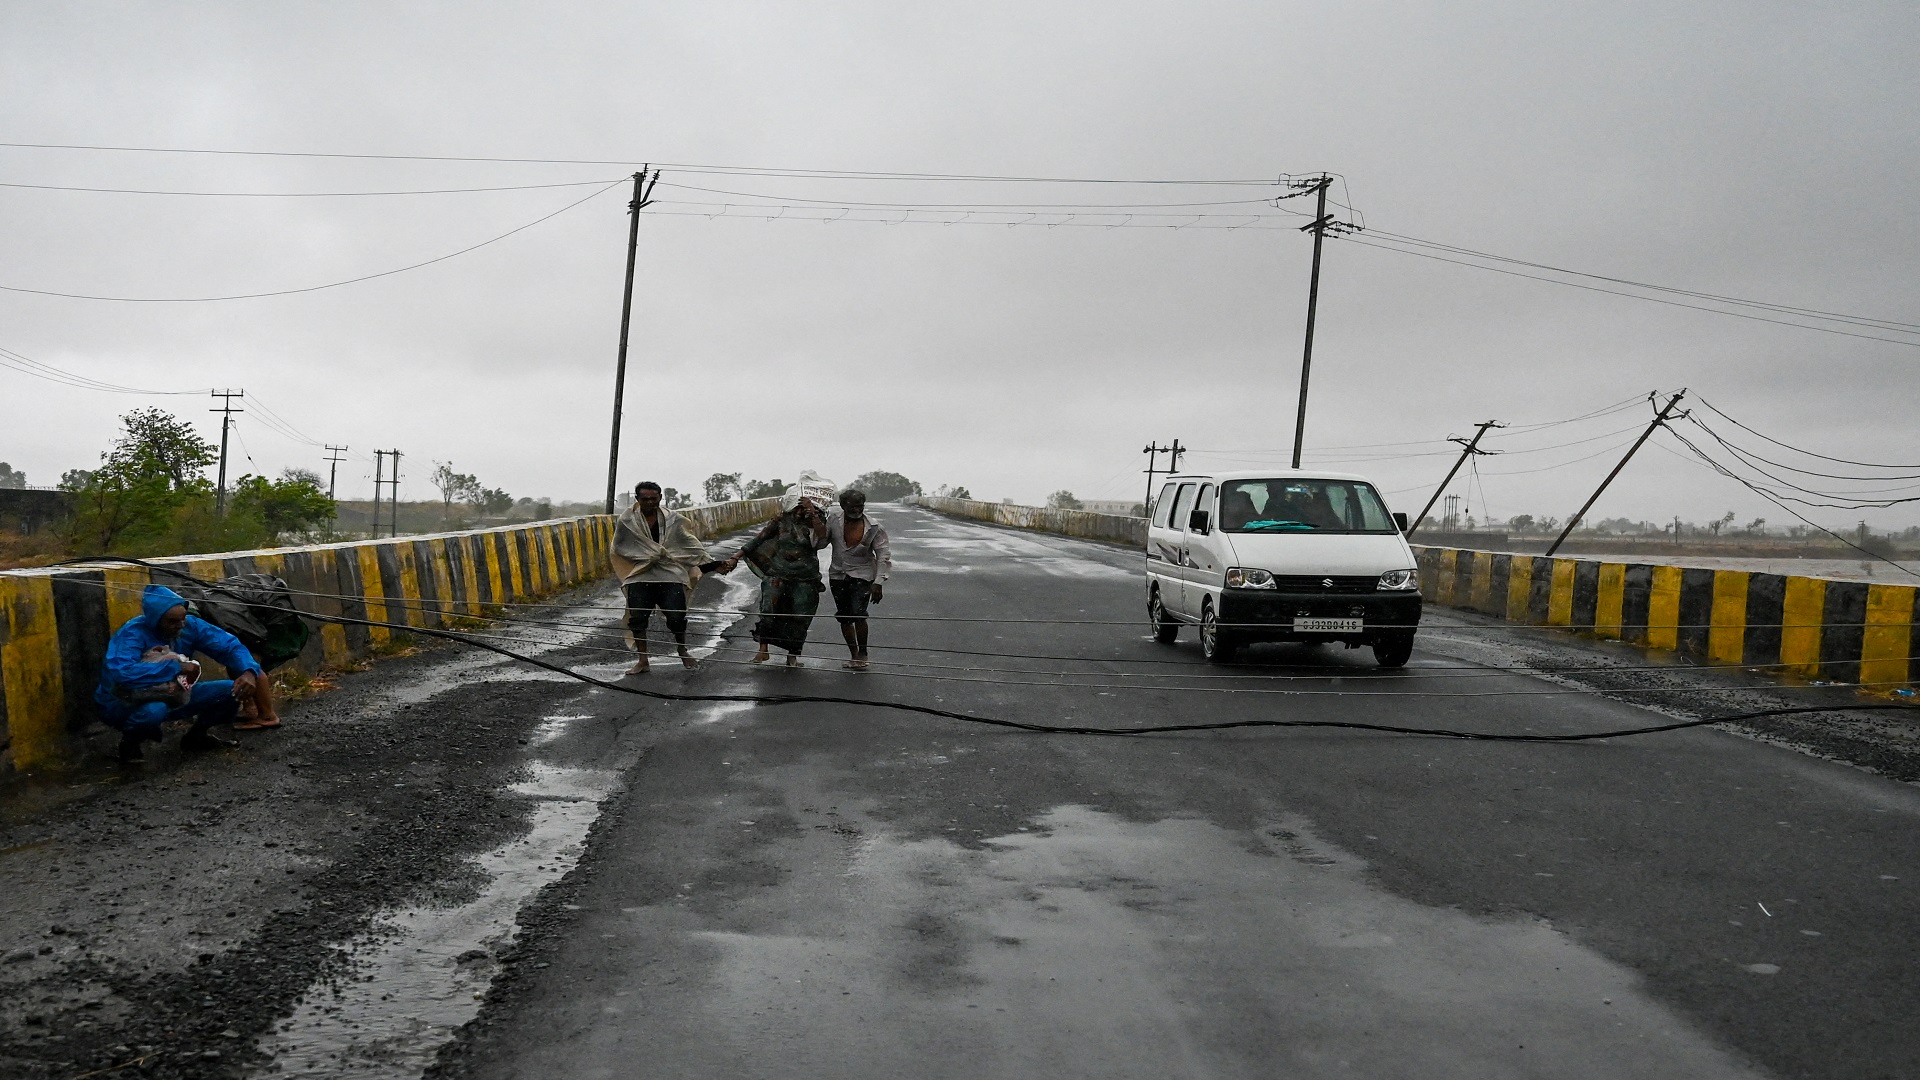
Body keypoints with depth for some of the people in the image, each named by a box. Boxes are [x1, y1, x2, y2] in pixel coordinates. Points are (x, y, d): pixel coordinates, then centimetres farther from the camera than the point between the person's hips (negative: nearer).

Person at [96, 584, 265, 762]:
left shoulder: (190, 625, -11)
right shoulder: (133, 633, -27)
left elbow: (230, 645, -11)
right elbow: (121, 672, -44)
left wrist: (248, 672, -33)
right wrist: (177, 667, -35)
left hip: (172, 696, 6)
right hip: (125, 704, -6)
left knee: (232, 690, -9)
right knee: (153, 710, -41)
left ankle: (196, 735, 18)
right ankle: (129, 743, -5)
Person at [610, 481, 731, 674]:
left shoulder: (673, 520, 4)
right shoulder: (627, 521, 0)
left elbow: (691, 546, 6)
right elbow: (620, 548, 0)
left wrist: (713, 564, -1)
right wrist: (649, 556, -7)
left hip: (670, 575, 0)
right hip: (639, 577, 0)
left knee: (677, 616, -6)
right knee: (637, 618, -1)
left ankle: (682, 649, 24)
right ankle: (642, 660, 16)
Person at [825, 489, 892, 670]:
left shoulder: (873, 527, -10)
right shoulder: (833, 520, -5)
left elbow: (884, 555, -9)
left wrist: (878, 582, -15)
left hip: (862, 575, -3)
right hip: (837, 574, 3)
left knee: (858, 614, -18)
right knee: (843, 617, 7)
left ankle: (863, 654, 1)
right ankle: (854, 656, 22)